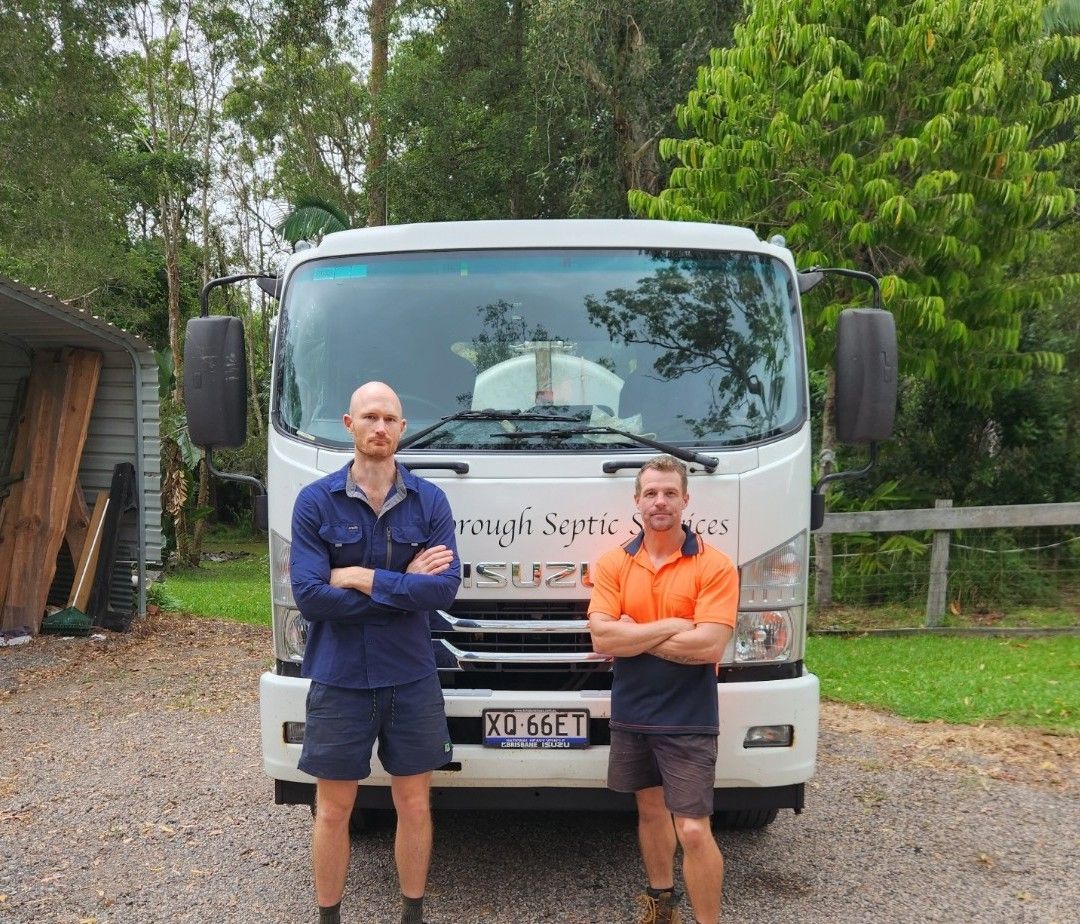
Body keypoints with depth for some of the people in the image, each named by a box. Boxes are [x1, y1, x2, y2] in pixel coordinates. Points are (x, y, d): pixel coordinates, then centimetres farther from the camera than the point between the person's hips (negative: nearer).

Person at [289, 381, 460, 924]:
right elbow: (309, 595, -15)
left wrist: (361, 579, -16)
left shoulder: (430, 501, -1)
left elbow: (445, 587, -12)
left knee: (414, 805, 12)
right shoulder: (315, 502, -5)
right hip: (338, 680, -1)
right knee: (333, 809, 10)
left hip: (412, 678, 2)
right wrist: (404, 587, -14)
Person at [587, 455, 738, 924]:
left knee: (693, 830, -5)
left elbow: (710, 645, -21)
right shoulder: (613, 563, 0)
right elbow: (601, 637, -11)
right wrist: (671, 627, -17)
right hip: (630, 715, 4)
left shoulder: (714, 565, -10)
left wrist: (632, 635, -14)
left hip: (688, 721, -4)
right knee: (650, 809, 21)